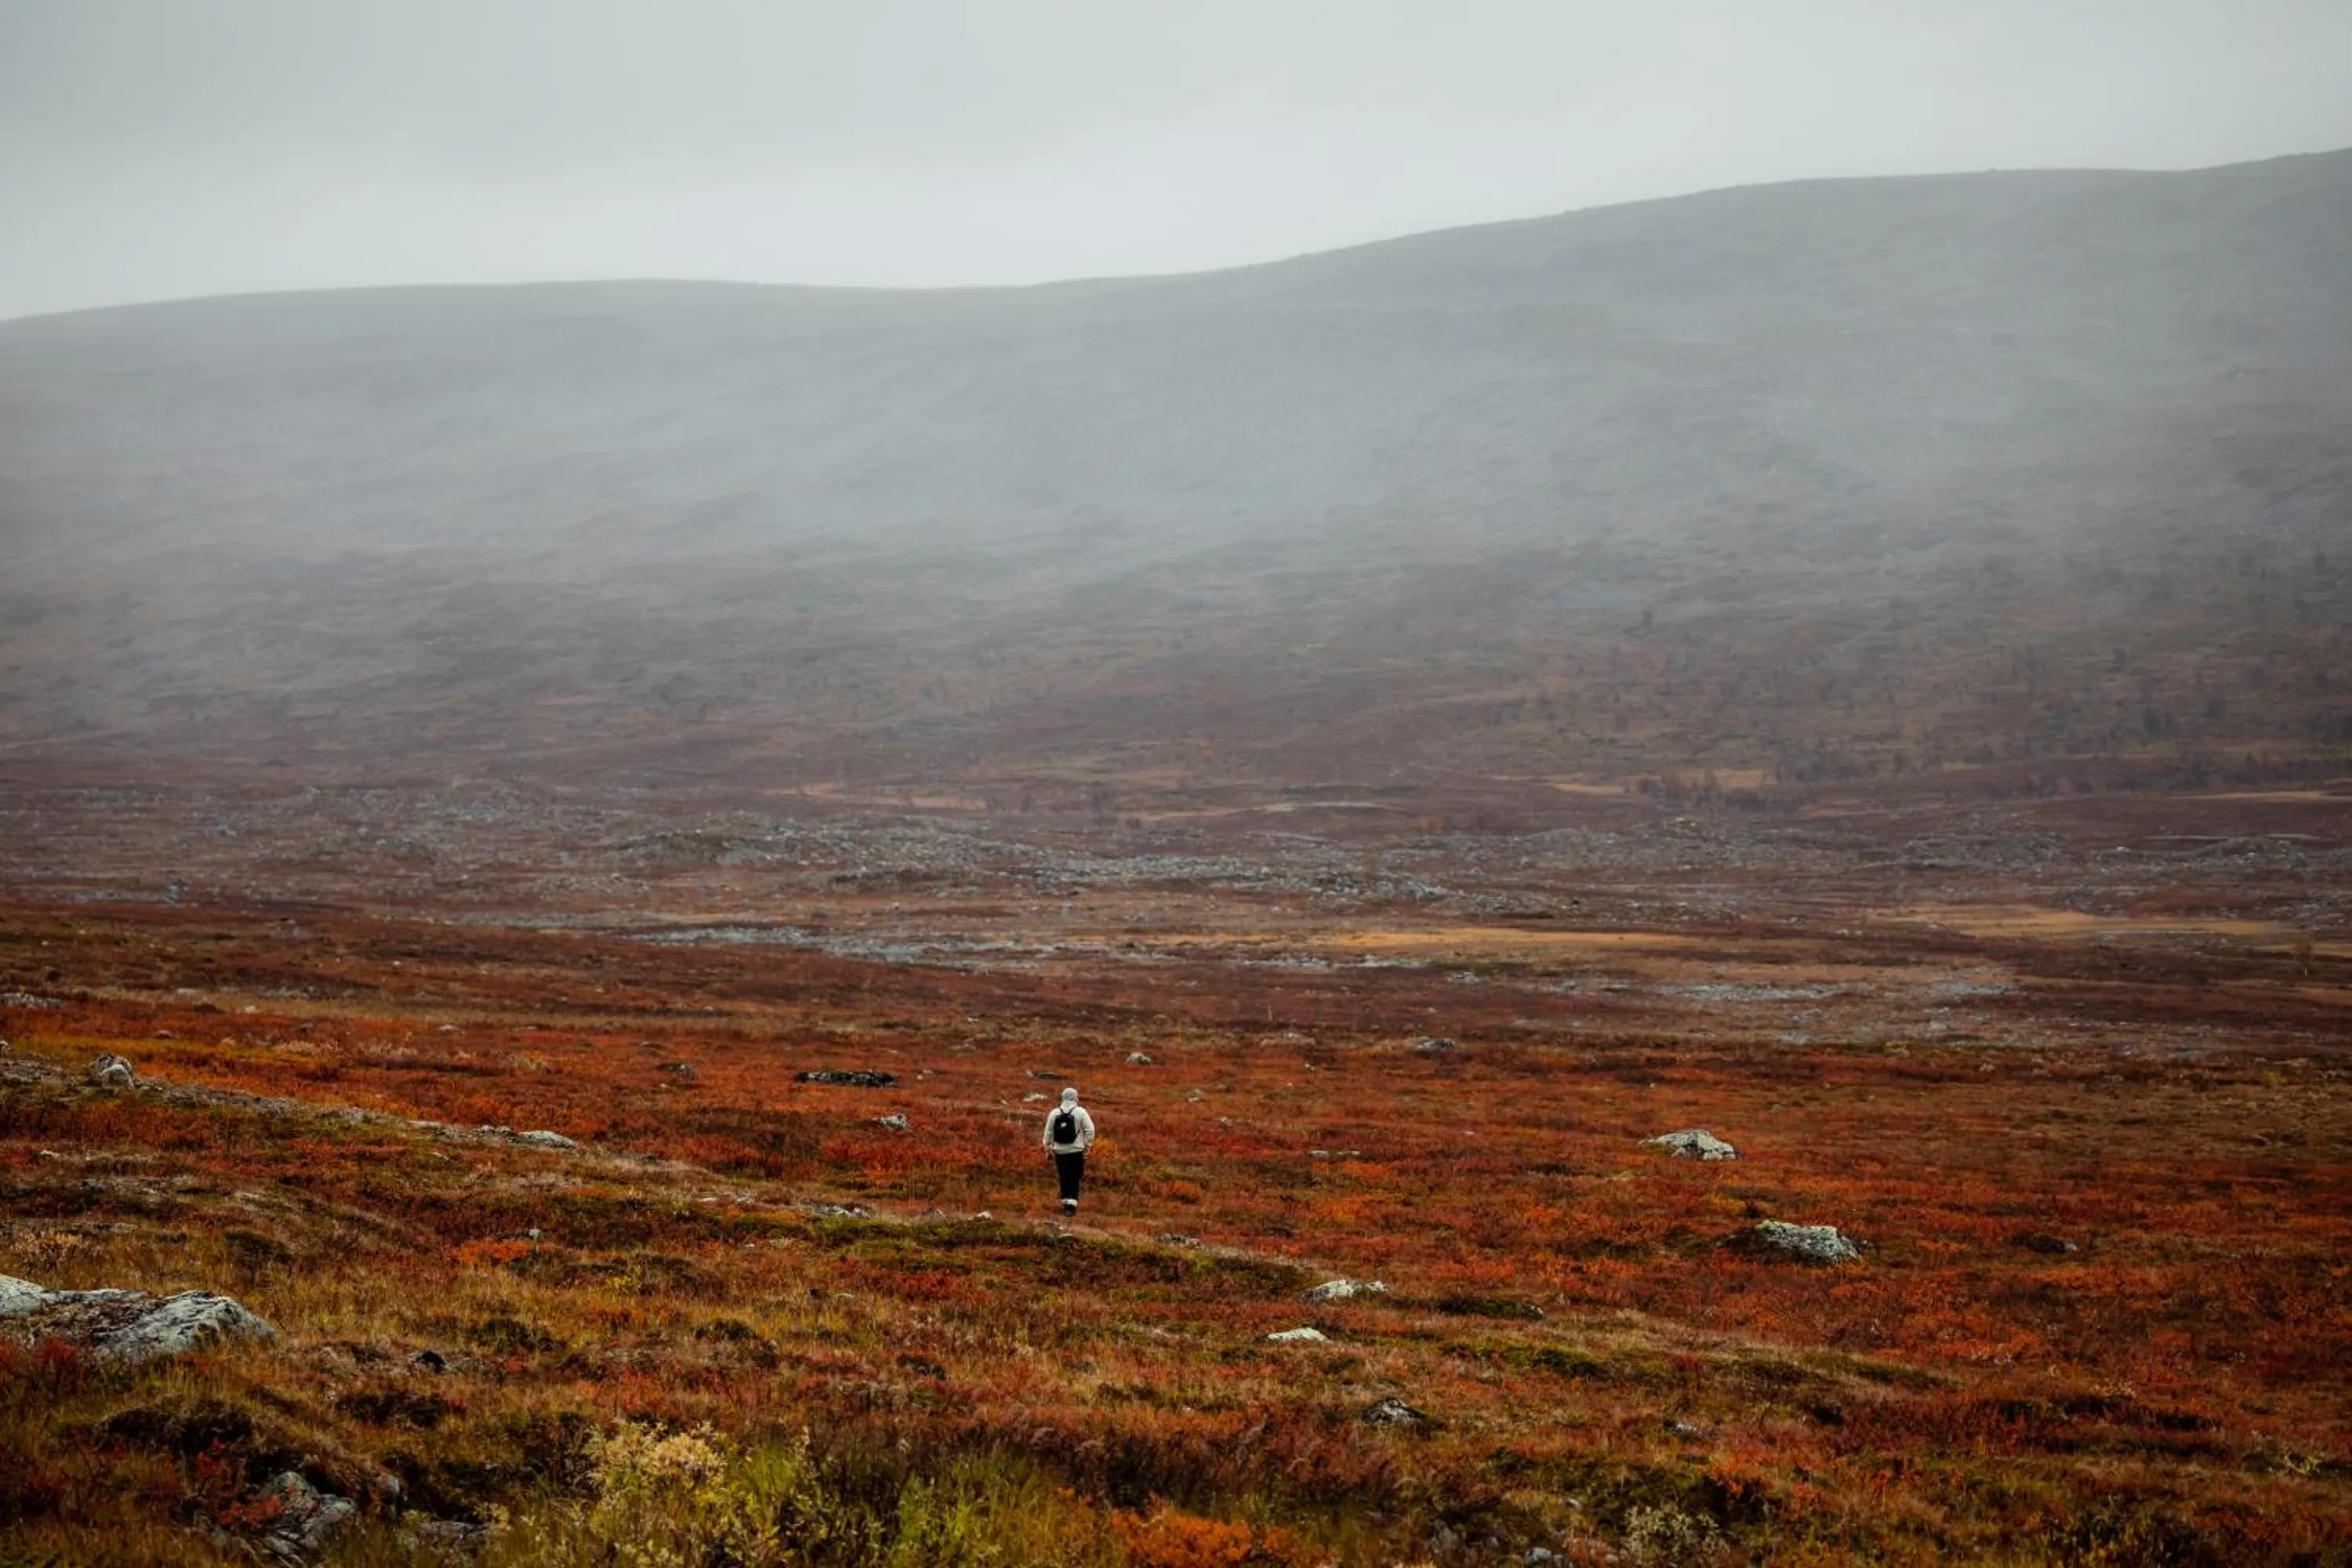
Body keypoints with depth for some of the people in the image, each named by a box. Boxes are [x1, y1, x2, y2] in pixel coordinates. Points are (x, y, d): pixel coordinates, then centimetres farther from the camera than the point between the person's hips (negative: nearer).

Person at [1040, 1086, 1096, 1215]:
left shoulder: (1054, 1113, 3)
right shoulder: (1080, 1112, -7)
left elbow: (1048, 1132, 6)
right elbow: (1090, 1129, -12)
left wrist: (1048, 1148, 14)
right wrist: (1087, 1145, -1)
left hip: (1060, 1151, 3)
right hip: (1076, 1151, -3)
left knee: (1064, 1178, 13)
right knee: (1074, 1178, 2)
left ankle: (1066, 1201, 15)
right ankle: (1072, 1202, -10)